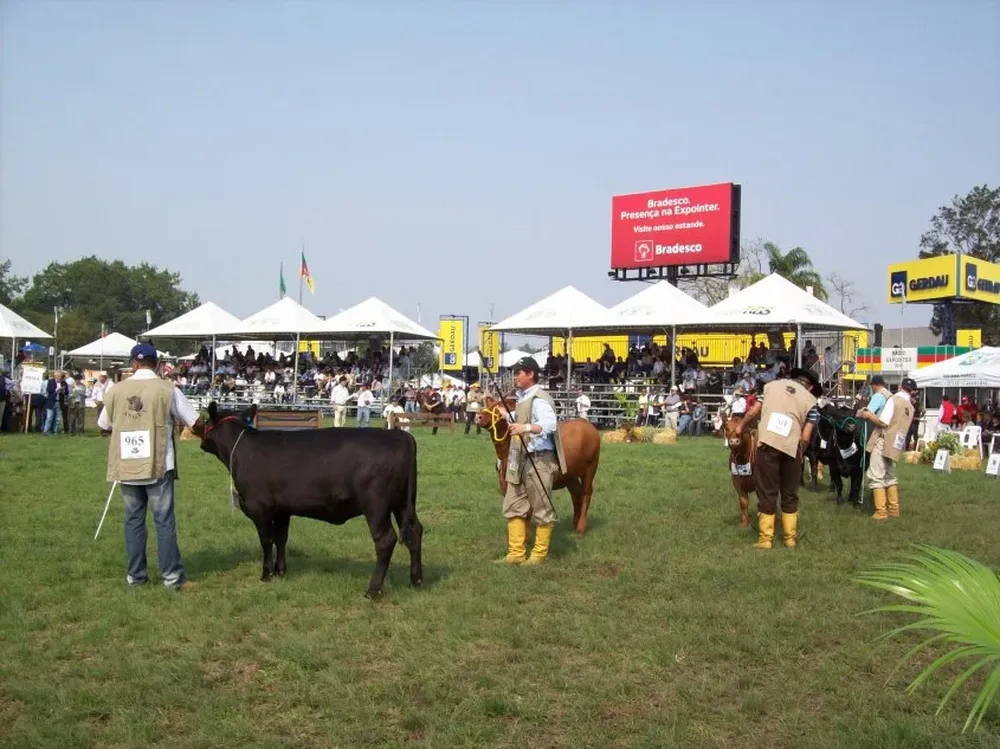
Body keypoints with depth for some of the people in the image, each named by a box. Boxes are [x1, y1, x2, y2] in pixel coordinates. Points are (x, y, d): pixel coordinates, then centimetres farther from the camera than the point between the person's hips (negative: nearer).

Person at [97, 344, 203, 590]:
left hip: (125, 466, 3)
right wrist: (206, 432, 19)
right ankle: (172, 576, 4)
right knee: (164, 520, 3)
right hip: (158, 466, -3)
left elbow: (103, 425, 15)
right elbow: (196, 424, -4)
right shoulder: (167, 389, -6)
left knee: (133, 519, 13)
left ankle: (135, 575, 17)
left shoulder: (116, 391, 2)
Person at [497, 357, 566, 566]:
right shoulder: (522, 399, 14)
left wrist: (526, 427, -44)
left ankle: (539, 554, 13)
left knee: (541, 509, 3)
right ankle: (516, 553, 17)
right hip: (520, 460, 10)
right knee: (513, 507, 10)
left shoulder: (539, 400, -15)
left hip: (538, 460, -10)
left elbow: (550, 423, -32)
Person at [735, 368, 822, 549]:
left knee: (766, 493, 7)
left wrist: (740, 427, 28)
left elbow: (753, 412, 12)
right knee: (790, 494, 15)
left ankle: (766, 538, 7)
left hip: (767, 443, 0)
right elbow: (805, 437, 1)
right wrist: (799, 455, 15)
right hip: (791, 447, 0)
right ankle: (790, 537, 21)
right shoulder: (810, 400, 11)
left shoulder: (773, 384, 15)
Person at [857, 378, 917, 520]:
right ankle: (893, 509, 19)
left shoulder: (894, 399, -9)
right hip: (894, 444, 8)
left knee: (876, 476, -6)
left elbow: (883, 422, -16)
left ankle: (881, 511, -10)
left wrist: (867, 415, -3)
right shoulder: (910, 407, 14)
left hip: (883, 442, -8)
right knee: (890, 476, 19)